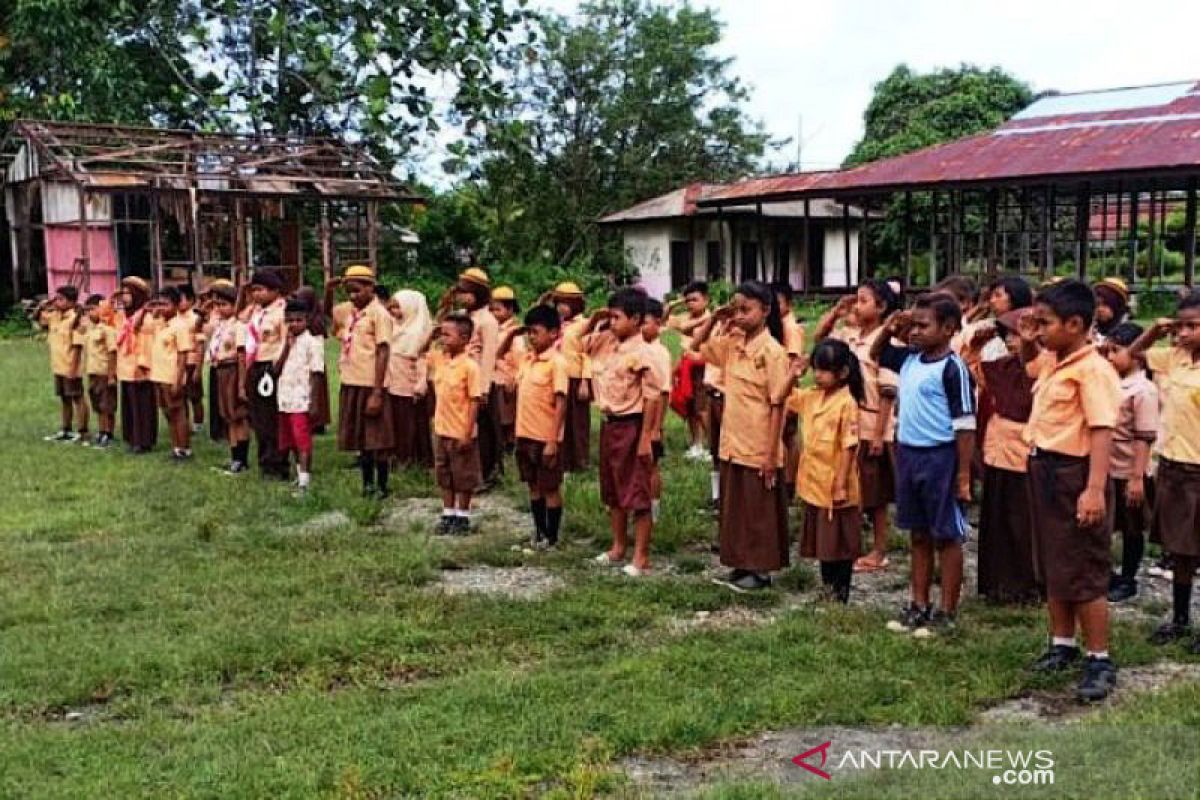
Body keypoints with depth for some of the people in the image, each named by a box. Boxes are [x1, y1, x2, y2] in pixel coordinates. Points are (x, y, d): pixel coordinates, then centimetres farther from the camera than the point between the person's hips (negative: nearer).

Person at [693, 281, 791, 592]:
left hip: (759, 450, -7)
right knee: (734, 508, 15)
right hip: (732, 444, 7)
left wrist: (770, 455, -16)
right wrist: (715, 319, 0)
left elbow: (777, 406, -15)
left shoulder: (772, 351, -15)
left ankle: (761, 571, 17)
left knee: (760, 512, 5)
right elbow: (697, 346, 18)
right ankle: (741, 565, 27)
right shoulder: (732, 343, 4)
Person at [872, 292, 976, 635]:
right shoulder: (909, 359, 6)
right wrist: (890, 329, 6)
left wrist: (964, 474, -17)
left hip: (940, 457, -7)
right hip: (908, 454, 7)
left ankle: (947, 614, 13)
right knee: (918, 535, 16)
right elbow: (875, 354, 25)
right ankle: (919, 606, 26)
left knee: (947, 537, 4)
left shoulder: (952, 368, -15)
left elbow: (965, 425, -15)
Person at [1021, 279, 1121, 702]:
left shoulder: (1092, 370, -19)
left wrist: (1095, 490, -33)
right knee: (1052, 567, 18)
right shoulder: (1051, 361, 8)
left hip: (1073, 475, -9)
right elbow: (1027, 361, 33)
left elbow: (1102, 431, -26)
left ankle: (1100, 661, 10)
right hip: (1043, 469, 9)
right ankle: (1062, 644, 33)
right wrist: (1026, 342, 10)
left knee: (1082, 574, -2)